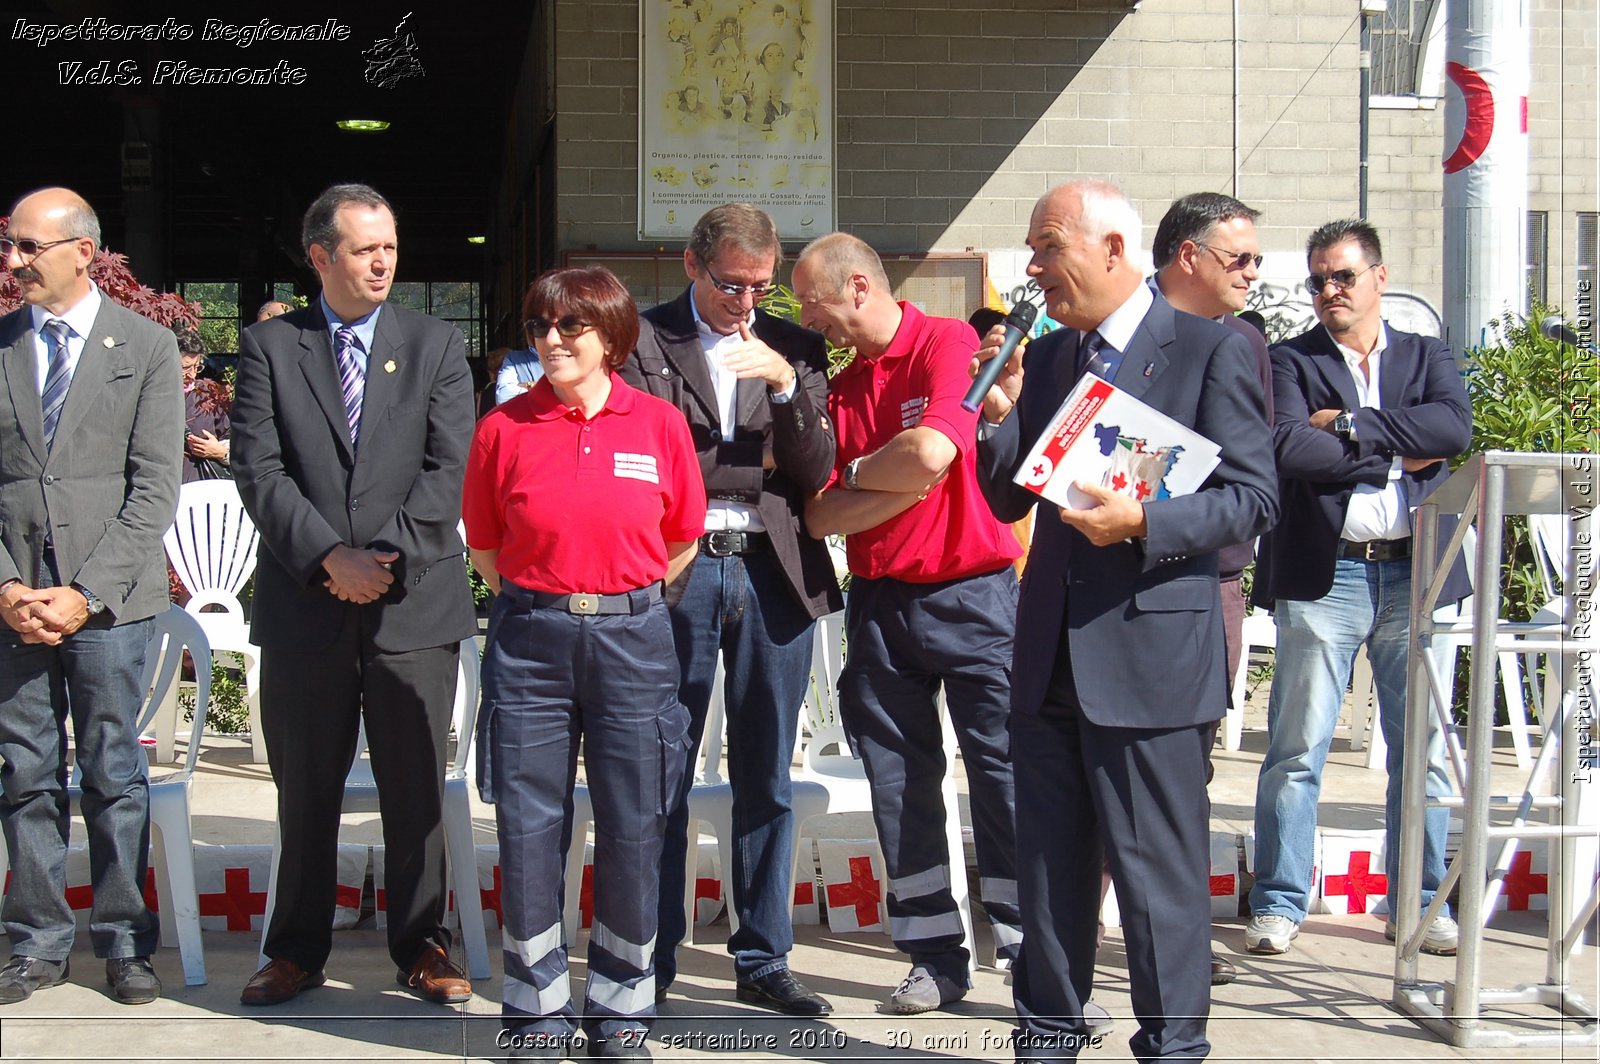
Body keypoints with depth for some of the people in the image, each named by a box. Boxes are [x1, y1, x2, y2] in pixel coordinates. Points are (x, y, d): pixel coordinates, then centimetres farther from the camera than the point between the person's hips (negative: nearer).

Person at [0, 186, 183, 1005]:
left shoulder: (147, 347, 1)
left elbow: (155, 489, -3)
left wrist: (87, 593, -11)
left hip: (109, 599, -2)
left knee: (114, 774, 3)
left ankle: (124, 943, 13)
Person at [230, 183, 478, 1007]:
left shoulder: (436, 346, 8)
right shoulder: (268, 346, 5)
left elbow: (450, 468, -1)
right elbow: (258, 468, -4)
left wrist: (391, 557, -13)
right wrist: (328, 557, -15)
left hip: (414, 603, 0)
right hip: (304, 605, 0)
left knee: (416, 791, 6)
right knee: (304, 792, 8)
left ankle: (421, 947, 18)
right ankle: (297, 950, 21)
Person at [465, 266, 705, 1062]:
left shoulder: (660, 425, 2)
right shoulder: (504, 429, 1)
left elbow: (683, 543, 11)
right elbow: (485, 548, 11)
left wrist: (620, 601, 12)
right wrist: (541, 602, 10)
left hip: (632, 637, 0)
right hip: (529, 642, 0)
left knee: (633, 829, 5)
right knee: (529, 829, 3)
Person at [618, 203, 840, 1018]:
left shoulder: (795, 350, 12)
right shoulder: (643, 340, 4)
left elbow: (817, 474, 4)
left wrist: (787, 385, -9)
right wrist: (757, 460, -5)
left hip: (773, 574, 3)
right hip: (676, 574, -2)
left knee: (766, 781, 8)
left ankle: (762, 962, 17)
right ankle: (651, 965, 12)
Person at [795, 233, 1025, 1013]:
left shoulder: (950, 344, -6)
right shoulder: (840, 387, 12)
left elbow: (931, 452, -21)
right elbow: (822, 515, 5)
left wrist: (857, 471, -3)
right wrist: (902, 484, -10)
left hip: (972, 591, -6)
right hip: (879, 602, 6)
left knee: (1004, 770, -5)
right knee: (900, 783, 7)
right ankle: (936, 958, 16)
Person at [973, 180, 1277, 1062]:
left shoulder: (1209, 351, -5)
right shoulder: (1042, 358, 12)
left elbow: (1252, 499, -9)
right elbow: (1009, 503, 13)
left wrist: (1142, 522, -22)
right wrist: (999, 415, -3)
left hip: (1152, 654, -6)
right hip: (1050, 656, 6)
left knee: (1156, 867, 0)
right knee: (1048, 862, 14)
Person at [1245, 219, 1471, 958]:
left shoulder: (1428, 358, 13)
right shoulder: (1290, 362, 6)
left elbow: (1455, 427, -8)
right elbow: (1289, 450, -12)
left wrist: (1350, 425, -11)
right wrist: (1396, 456, -8)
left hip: (1416, 573, 2)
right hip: (1322, 576, -2)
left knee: (1423, 749, 7)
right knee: (1297, 749, -1)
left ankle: (1420, 902, 18)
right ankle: (1279, 902, 9)